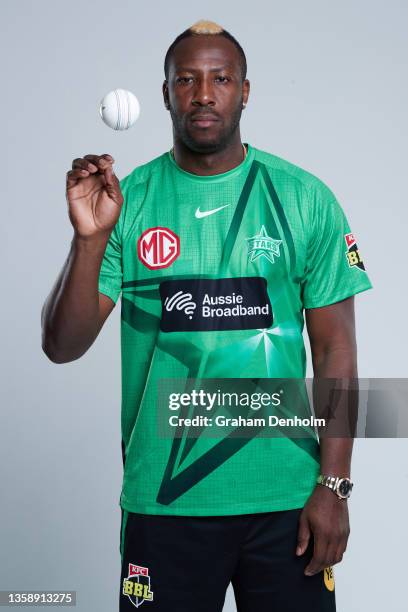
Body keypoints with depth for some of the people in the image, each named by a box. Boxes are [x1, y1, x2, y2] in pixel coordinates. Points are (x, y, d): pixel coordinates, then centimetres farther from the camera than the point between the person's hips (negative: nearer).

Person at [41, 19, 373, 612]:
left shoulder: (305, 198, -1)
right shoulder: (129, 201, -2)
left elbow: (335, 345, -1)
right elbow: (62, 347, -6)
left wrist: (333, 486, -6)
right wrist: (91, 239, -22)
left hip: (285, 501, 0)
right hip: (162, 501, 0)